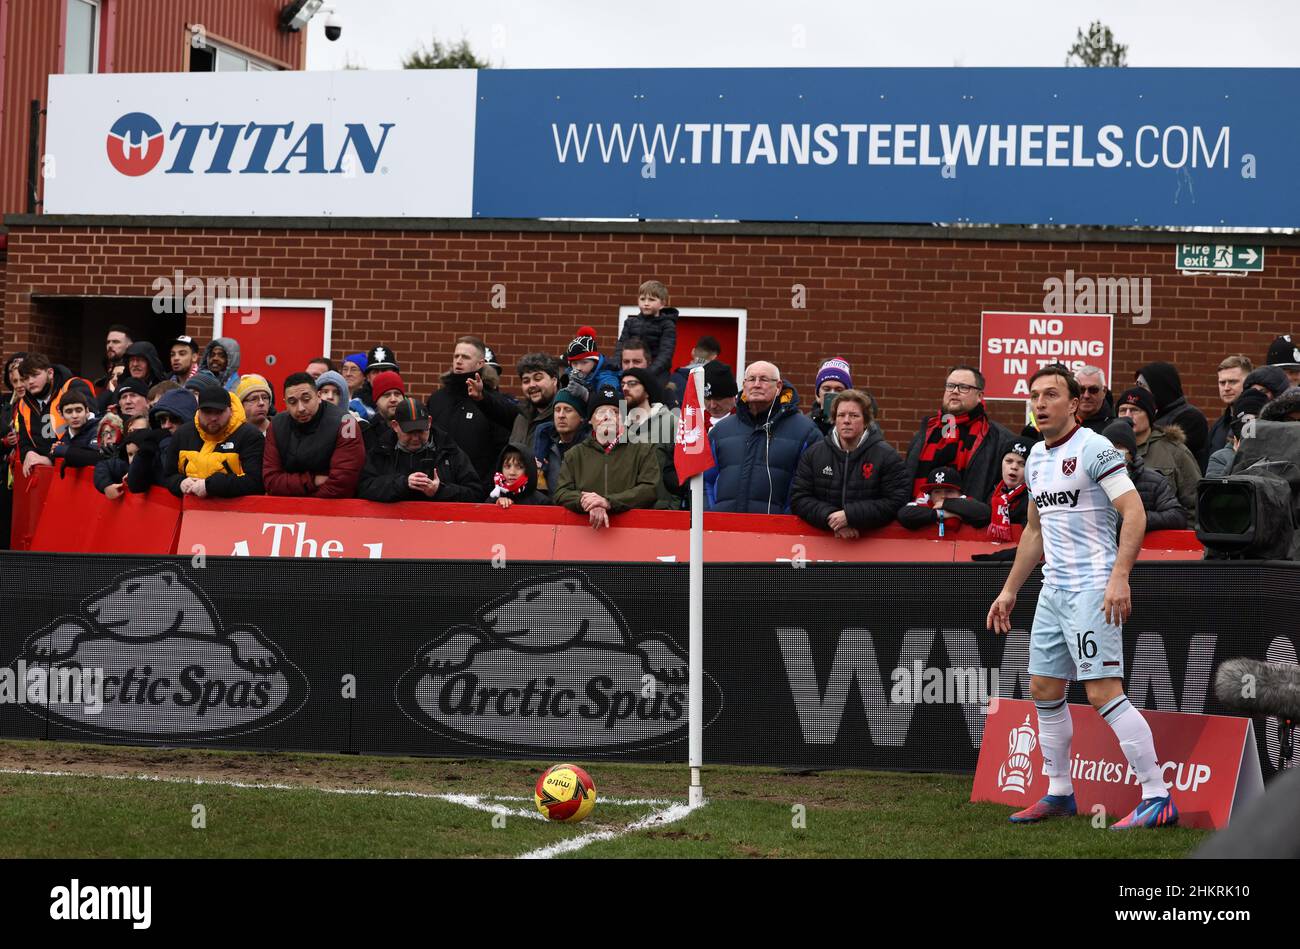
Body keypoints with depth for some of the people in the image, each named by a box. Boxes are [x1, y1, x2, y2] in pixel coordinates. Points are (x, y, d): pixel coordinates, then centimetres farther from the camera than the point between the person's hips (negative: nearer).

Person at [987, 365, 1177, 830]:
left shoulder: (1093, 448, -11)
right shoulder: (1036, 458, 15)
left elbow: (1134, 513, -18)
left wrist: (1119, 577, -27)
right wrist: (1010, 590, 26)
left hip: (1093, 588, -9)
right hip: (1053, 590, 9)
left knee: (1103, 692, -15)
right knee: (1044, 690, 12)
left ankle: (1158, 798, -14)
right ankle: (1059, 793, 24)